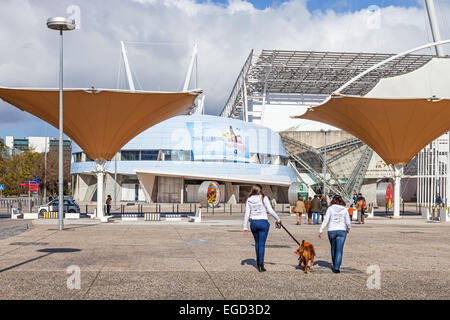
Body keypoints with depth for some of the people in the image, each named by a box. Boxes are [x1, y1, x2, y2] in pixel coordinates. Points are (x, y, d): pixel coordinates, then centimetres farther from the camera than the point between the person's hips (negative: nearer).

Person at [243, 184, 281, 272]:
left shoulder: (249, 200, 3)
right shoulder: (264, 198, -6)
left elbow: (247, 214, 1)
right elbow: (270, 211, -10)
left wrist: (245, 227, 3)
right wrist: (278, 219, 4)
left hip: (253, 223, 3)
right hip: (263, 222, -3)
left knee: (257, 242, 21)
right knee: (262, 244, -1)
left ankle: (258, 261, 32)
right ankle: (261, 264, -6)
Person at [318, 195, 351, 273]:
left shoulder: (330, 208, 0)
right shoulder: (345, 209, 3)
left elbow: (326, 220, -6)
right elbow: (348, 222, 5)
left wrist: (320, 230, -5)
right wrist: (348, 229, 23)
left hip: (331, 231, 1)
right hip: (341, 231, -1)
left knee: (333, 248, 19)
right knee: (339, 250, -2)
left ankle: (335, 266, 31)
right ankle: (336, 267, -12)